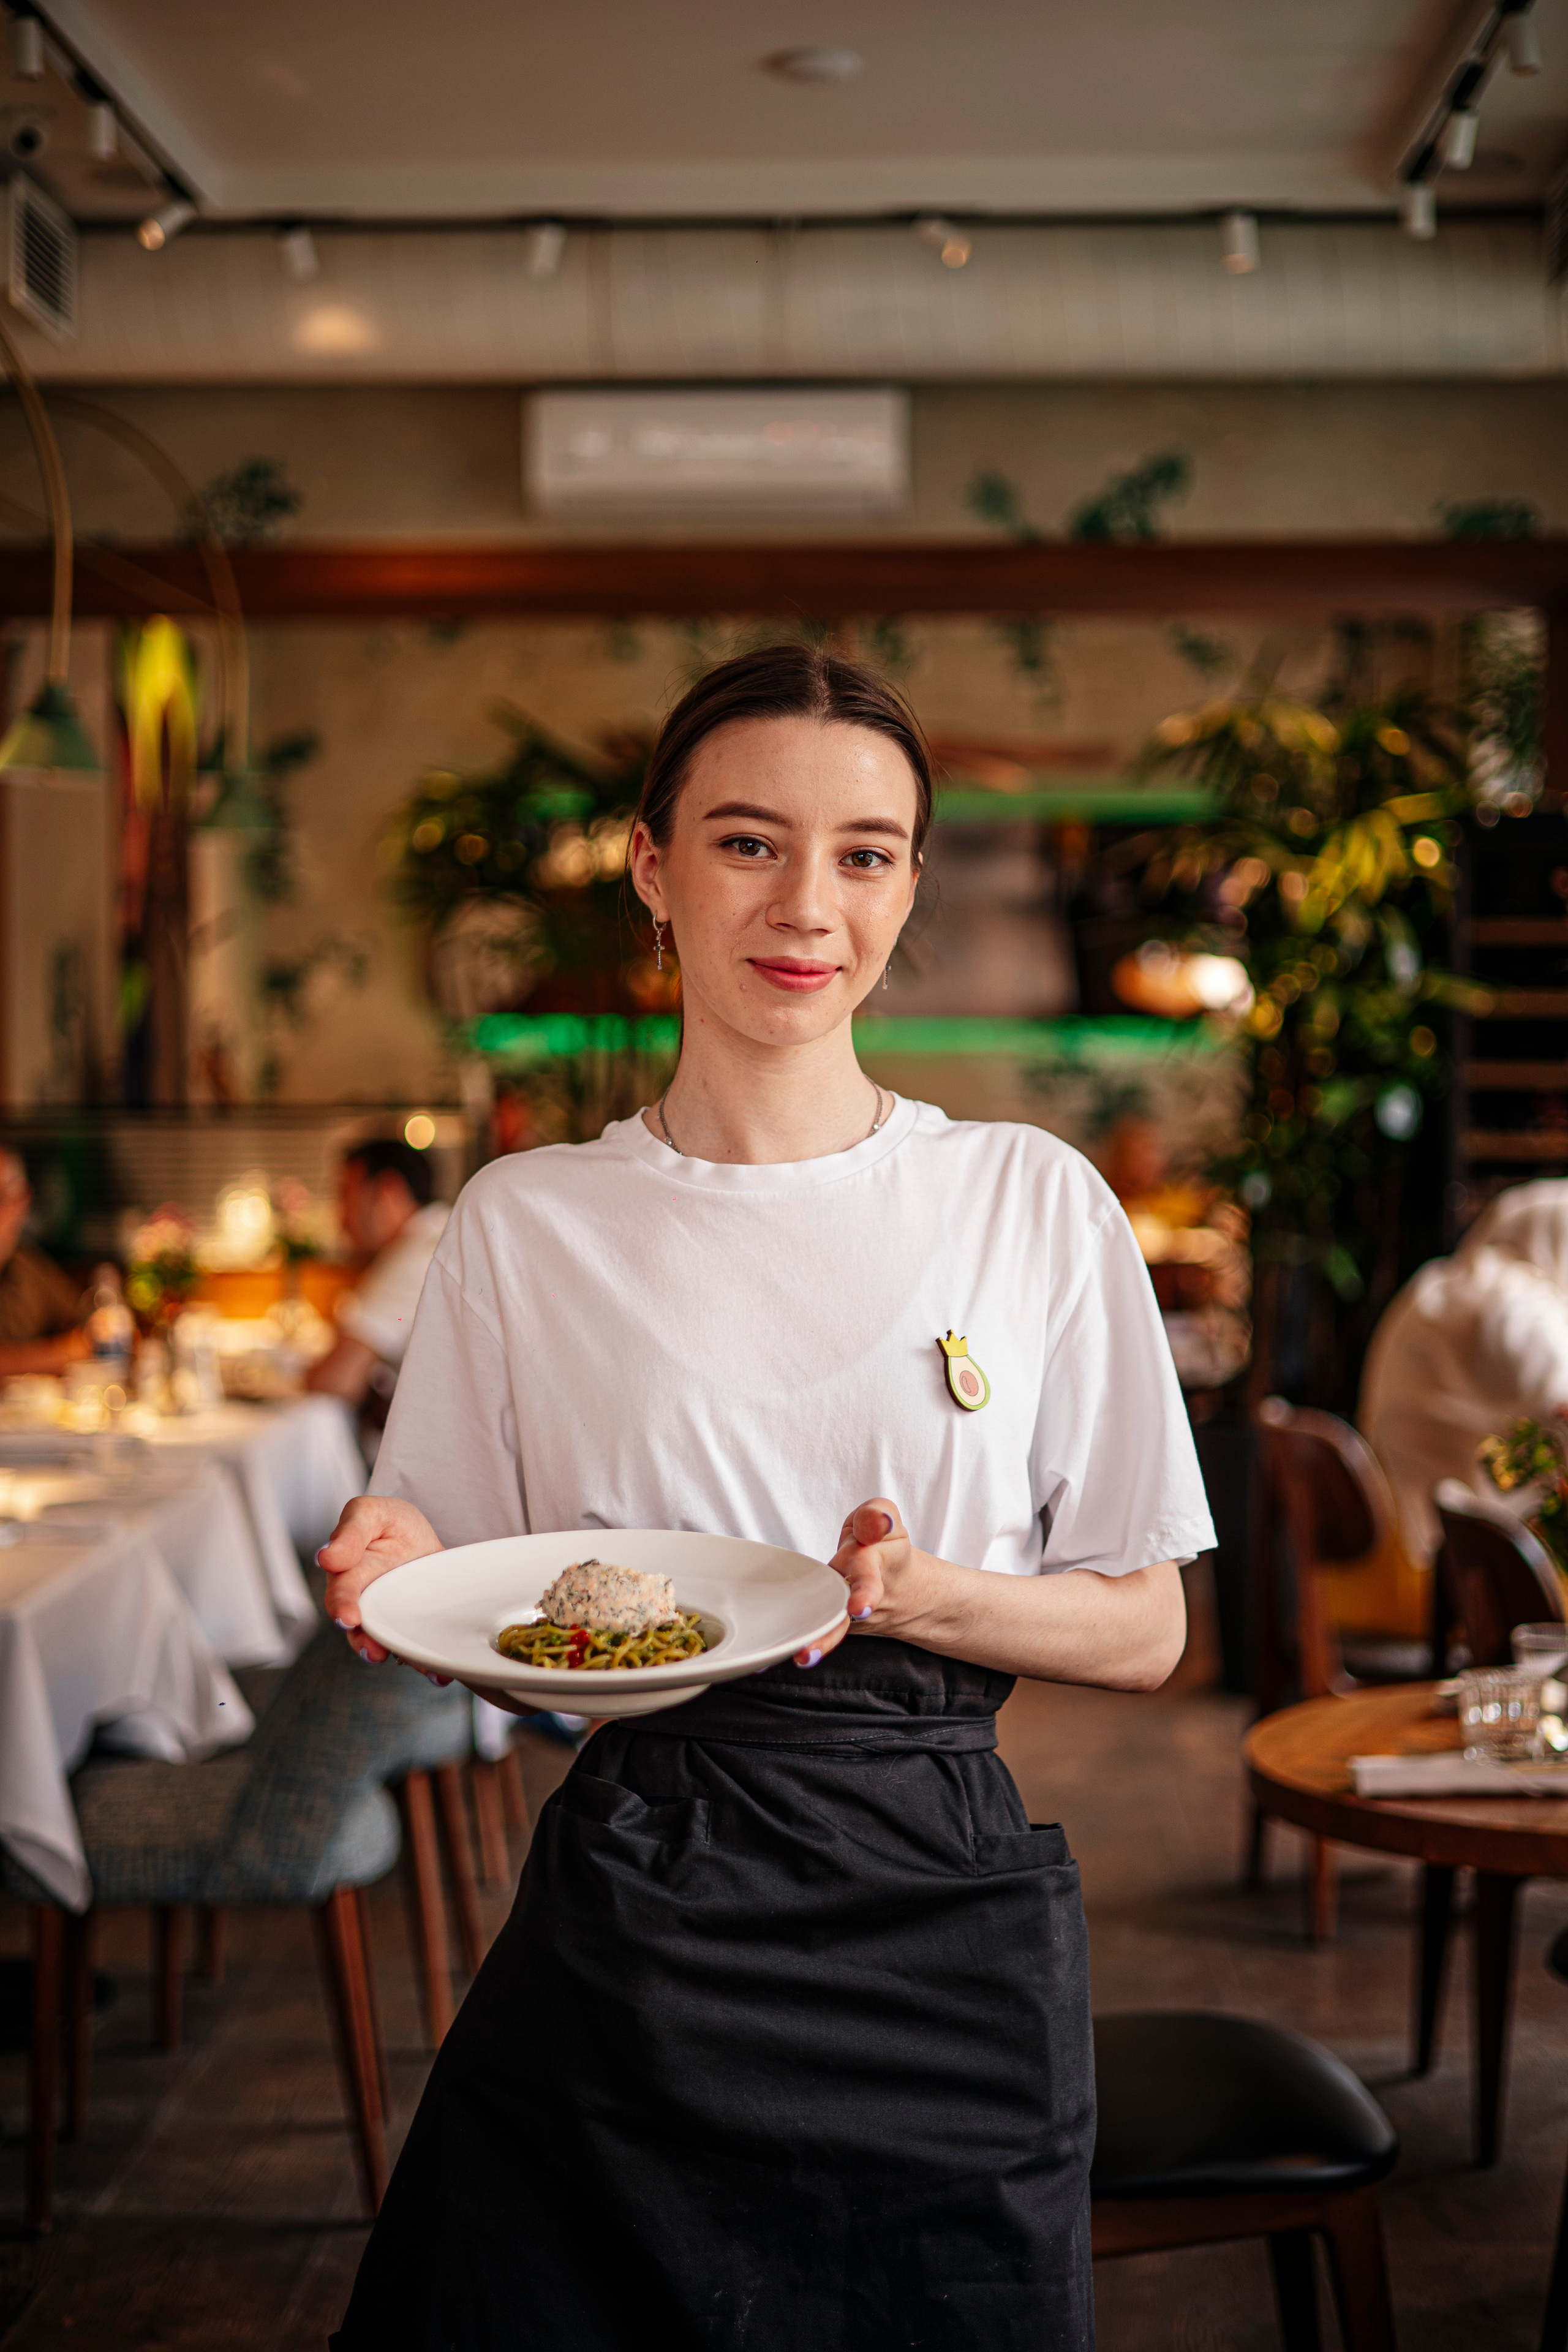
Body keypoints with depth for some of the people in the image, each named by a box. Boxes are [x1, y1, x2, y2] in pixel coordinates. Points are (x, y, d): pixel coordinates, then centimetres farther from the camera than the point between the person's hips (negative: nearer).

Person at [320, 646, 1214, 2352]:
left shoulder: (1032, 1202, -1)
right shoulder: (525, 1223, 2)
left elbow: (1142, 1632, 2)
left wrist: (918, 1592, -17)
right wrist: (404, 1573, -13)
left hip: (940, 1908, 0)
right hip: (627, 1926, 1)